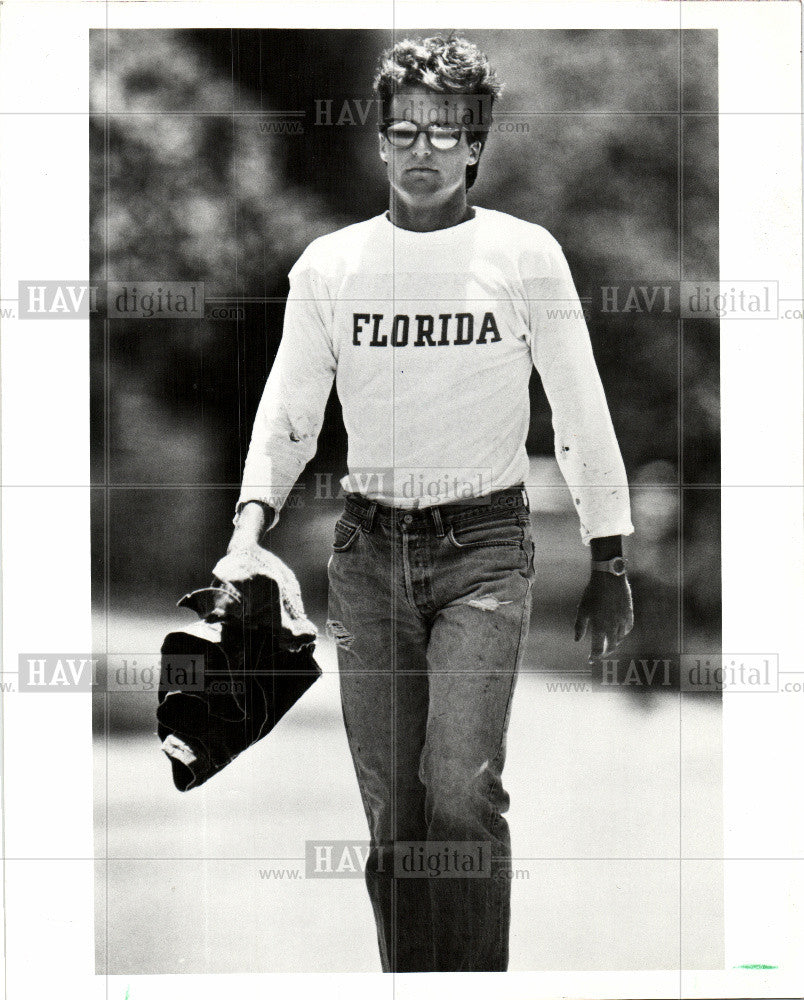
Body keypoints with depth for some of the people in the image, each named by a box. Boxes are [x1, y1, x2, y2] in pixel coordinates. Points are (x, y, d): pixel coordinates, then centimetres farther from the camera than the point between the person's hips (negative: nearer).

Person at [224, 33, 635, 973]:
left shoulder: (525, 255, 1)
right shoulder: (329, 264, 5)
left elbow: (581, 412, 5)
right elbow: (287, 413, 6)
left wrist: (608, 559, 4)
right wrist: (251, 522, -11)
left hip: (485, 544, -2)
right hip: (369, 547, 3)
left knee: (461, 790, -18)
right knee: (392, 812, 5)